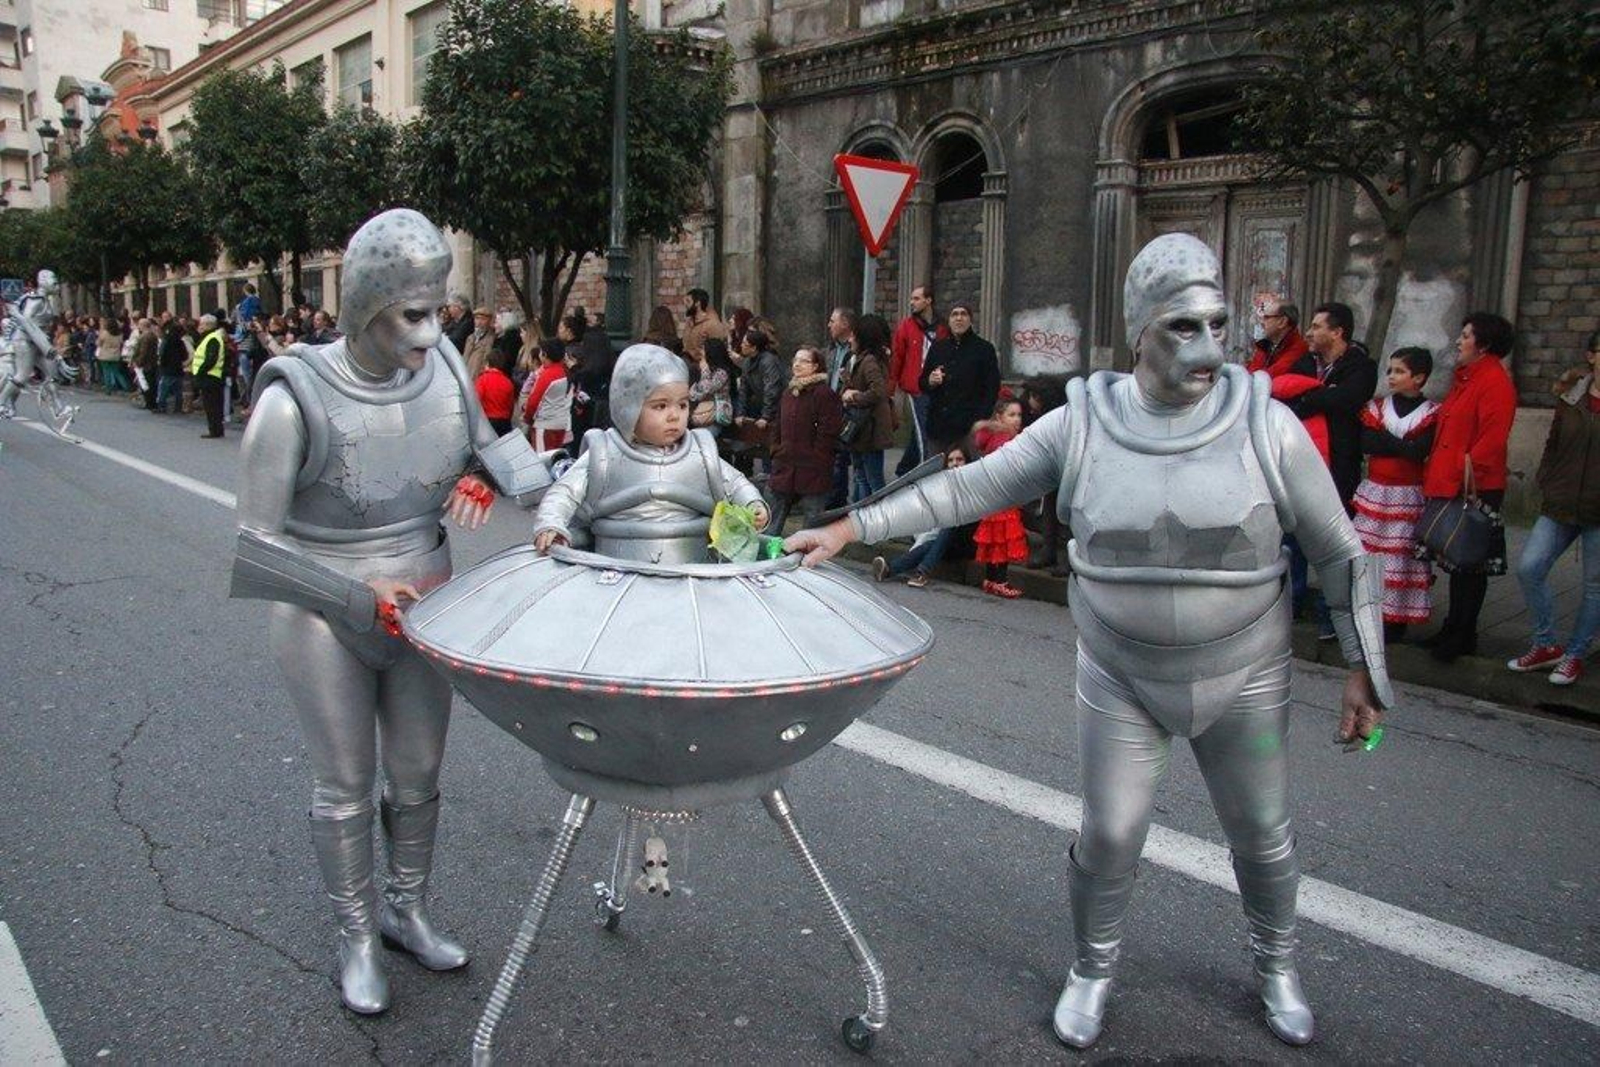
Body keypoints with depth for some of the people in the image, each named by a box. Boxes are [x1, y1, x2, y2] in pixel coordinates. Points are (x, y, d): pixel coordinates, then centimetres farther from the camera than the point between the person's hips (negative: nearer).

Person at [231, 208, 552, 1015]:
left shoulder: (443, 366, -10)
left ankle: (407, 911, 39)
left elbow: (483, 441, 12)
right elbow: (257, 544, -17)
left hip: (423, 606, 4)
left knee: (418, 775, 16)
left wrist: (485, 475, -10)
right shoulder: (296, 398, -23)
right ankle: (356, 937, 32)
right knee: (346, 786, 11)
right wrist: (362, 597, -20)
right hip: (325, 620, -4)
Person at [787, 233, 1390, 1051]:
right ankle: (1092, 970, 38)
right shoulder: (1082, 424, -11)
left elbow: (1341, 554, -3)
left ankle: (1276, 968, 47)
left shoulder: (1267, 426, -12)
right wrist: (850, 527, -12)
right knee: (1109, 835, 8)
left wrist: (1363, 669, -2)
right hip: (1121, 680, 0)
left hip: (1243, 680, 1)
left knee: (1262, 836, 17)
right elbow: (966, 488, -7)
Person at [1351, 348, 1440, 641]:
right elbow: (1366, 443, -6)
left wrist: (1384, 440, -7)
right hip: (1374, 492, 3)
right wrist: (1403, 445, -12)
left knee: (1402, 557, -2)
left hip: (1409, 496, -3)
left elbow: (1419, 451, -15)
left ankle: (1396, 617, 7)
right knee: (1367, 553, 1)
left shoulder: (1432, 414, -1)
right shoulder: (1376, 407, 9)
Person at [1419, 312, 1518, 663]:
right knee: (1456, 563, 15)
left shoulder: (1495, 383, -13)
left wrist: (1468, 470, -24)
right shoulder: (1464, 378, 17)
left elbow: (1492, 439, -22)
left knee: (1470, 566, -1)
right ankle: (1453, 631, 24)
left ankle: (1461, 638, 7)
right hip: (1448, 486, 10)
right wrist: (1434, 473, 16)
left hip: (1475, 490, -9)